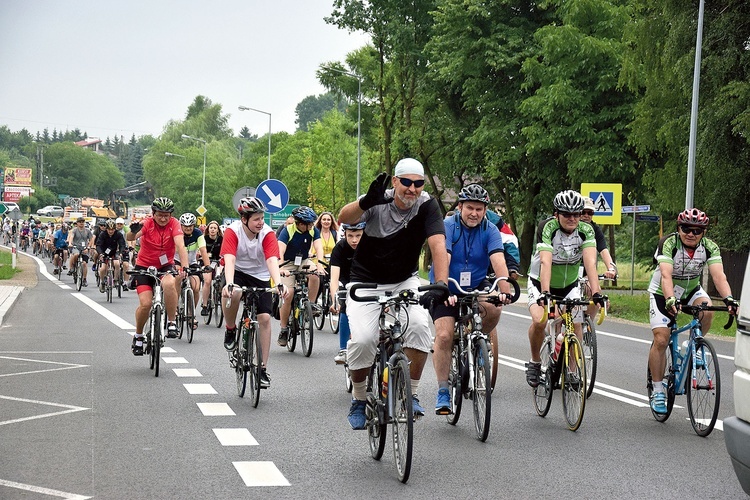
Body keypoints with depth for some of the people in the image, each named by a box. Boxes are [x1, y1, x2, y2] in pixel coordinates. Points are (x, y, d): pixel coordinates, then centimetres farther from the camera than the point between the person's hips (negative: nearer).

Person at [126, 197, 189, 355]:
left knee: (169, 284, -34)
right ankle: (138, 336, 12)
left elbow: (180, 245, -27)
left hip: (165, 266, 0)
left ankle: (171, 322, -18)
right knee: (145, 303, -15)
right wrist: (133, 231, -56)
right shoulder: (147, 223, -15)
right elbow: (130, 238, -32)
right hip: (144, 266, 0)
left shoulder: (174, 224, -14)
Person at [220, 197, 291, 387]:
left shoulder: (267, 233, -18)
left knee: (265, 318, -10)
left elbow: (272, 260, -29)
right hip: (237, 272, -2)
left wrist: (279, 284, -46)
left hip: (260, 275, 2)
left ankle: (263, 368, -1)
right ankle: (231, 330, -7)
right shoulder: (232, 231, -21)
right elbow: (229, 259, -33)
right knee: (233, 294, -37)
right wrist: (229, 284, -50)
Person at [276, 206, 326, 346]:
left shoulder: (313, 230, -10)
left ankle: (312, 304, -12)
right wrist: (282, 268, -49)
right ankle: (284, 329, 0)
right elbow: (280, 251, -33)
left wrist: (319, 264, -41)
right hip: (288, 263, -3)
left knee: (315, 275, -32)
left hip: (304, 261, 3)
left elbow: (318, 247, -21)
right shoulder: (288, 230, -21)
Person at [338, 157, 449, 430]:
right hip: (366, 282, -1)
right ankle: (359, 401, 4)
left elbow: (438, 245, -29)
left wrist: (440, 285, -45)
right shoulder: (380, 202, -17)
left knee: (419, 325, -26)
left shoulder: (427, 206, -16)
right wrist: (365, 202, -55)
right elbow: (344, 218, -34)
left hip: (405, 282, 1)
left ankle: (411, 395, -9)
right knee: (362, 339, -20)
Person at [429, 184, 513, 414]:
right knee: (444, 336, -18)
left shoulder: (490, 231, -8)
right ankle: (442, 391, -7)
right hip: (447, 291, -2)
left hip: (476, 287, 2)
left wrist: (505, 291, -38)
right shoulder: (447, 226, -15)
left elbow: (498, 261, -22)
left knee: (493, 309, -30)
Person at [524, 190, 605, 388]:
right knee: (539, 321, -24)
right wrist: (545, 293, -51)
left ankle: (572, 372, 9)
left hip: (569, 284, 3)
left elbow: (590, 262, -31)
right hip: (541, 282, -3)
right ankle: (535, 362, 0)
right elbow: (545, 262, -39)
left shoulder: (586, 230, -19)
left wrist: (596, 293, -43)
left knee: (575, 324, -8)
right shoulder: (547, 227, -27)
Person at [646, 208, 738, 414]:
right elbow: (666, 275, -40)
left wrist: (729, 299, -49)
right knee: (661, 340, -14)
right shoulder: (668, 243, -27)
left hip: (691, 290, 3)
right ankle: (657, 391, -1)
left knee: (707, 311, -29)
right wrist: (670, 300, -57)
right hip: (663, 293, -3)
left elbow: (718, 275, -31)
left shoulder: (710, 247, -18)